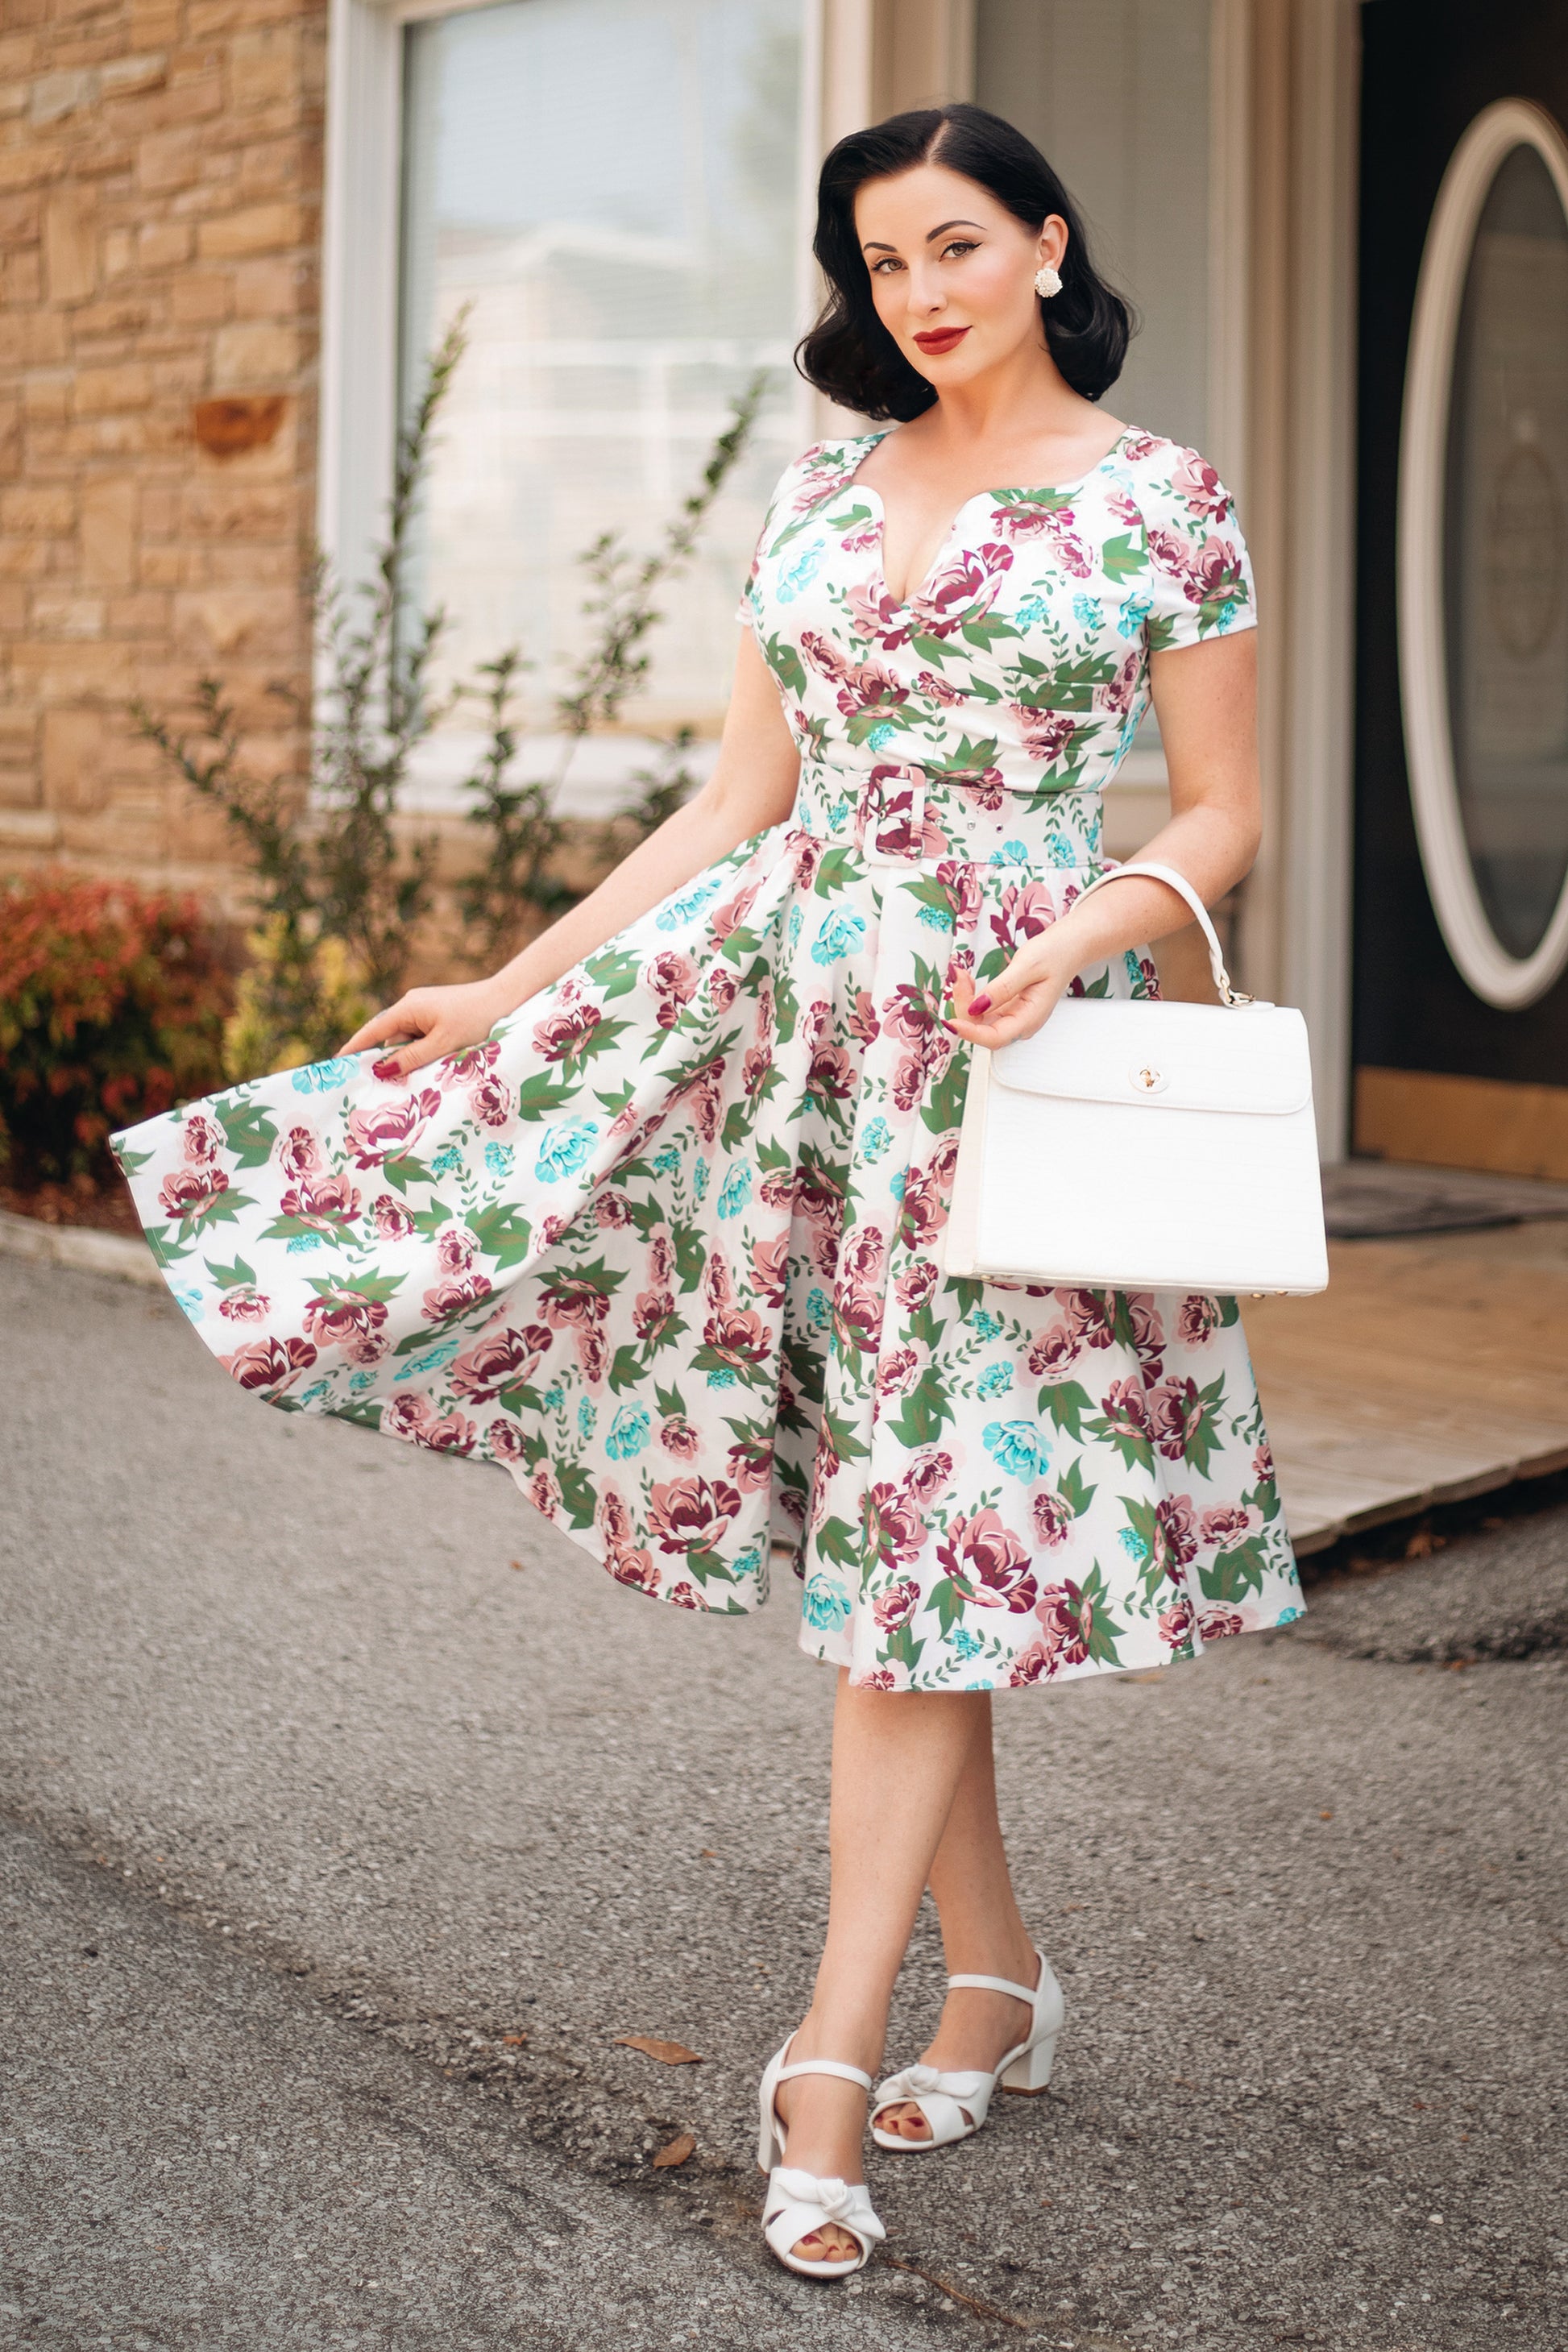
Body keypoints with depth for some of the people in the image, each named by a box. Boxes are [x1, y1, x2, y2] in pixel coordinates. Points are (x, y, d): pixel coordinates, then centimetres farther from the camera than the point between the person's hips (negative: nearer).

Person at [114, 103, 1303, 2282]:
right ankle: (997, 1982, 20)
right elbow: (735, 807, 13)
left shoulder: (1163, 500, 0)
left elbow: (1224, 813, 2)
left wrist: (1085, 936, -17)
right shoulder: (819, 496, 12)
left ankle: (833, 2057, -2)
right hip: (785, 1011, 5)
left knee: (922, 1522, -6)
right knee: (873, 1505, 5)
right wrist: (508, 989, 9)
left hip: (1005, 1040, -4)